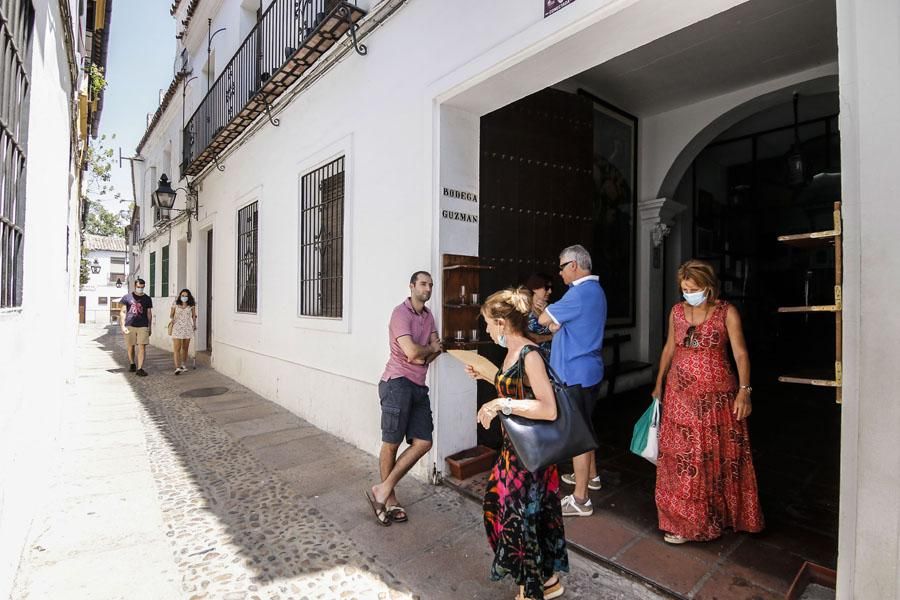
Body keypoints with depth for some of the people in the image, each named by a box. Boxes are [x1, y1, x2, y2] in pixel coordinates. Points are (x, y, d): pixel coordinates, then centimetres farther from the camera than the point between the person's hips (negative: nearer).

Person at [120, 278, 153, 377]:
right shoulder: (127, 297, 5)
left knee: (142, 347, -8)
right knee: (130, 347, 10)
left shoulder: (147, 299, 10)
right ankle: (132, 364, 31)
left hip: (143, 326, 0)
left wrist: (150, 327, 12)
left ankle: (139, 369, -8)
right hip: (130, 326, 0)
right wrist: (123, 325, -3)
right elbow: (122, 312, 5)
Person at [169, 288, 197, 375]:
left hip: (188, 328, 2)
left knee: (185, 348, 12)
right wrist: (172, 318, -11)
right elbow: (171, 314, 10)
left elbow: (194, 316, 13)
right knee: (176, 348, -10)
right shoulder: (175, 304, 1)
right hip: (177, 328, -2)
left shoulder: (192, 305, 3)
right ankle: (177, 368, -15)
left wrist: (194, 324, 4)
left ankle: (184, 365, 28)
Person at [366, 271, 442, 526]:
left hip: (419, 386, 8)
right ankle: (389, 498, 21)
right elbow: (412, 352, -20)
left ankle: (383, 489, 15)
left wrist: (423, 354, -10)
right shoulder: (401, 313, -10)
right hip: (398, 383, -8)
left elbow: (437, 349, 11)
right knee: (391, 443, 3)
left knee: (423, 443, 5)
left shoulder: (428, 316, 16)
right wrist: (430, 348, 0)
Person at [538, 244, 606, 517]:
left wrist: (551, 319, 5)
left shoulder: (580, 292, -20)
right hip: (588, 370, 10)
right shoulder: (595, 290, 13)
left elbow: (544, 319, -16)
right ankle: (590, 475, 41)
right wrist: (556, 323, -1)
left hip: (575, 373, -10)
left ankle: (580, 500, 8)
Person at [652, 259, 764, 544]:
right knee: (680, 457, 5)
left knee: (719, 455, 9)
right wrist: (658, 384, 16)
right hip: (680, 395, 3)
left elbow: (740, 353, -8)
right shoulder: (677, 311, 5)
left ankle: (718, 513, 29)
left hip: (717, 395, -2)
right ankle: (684, 520, 18)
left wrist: (744, 390, -19)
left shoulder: (727, 312, -5)